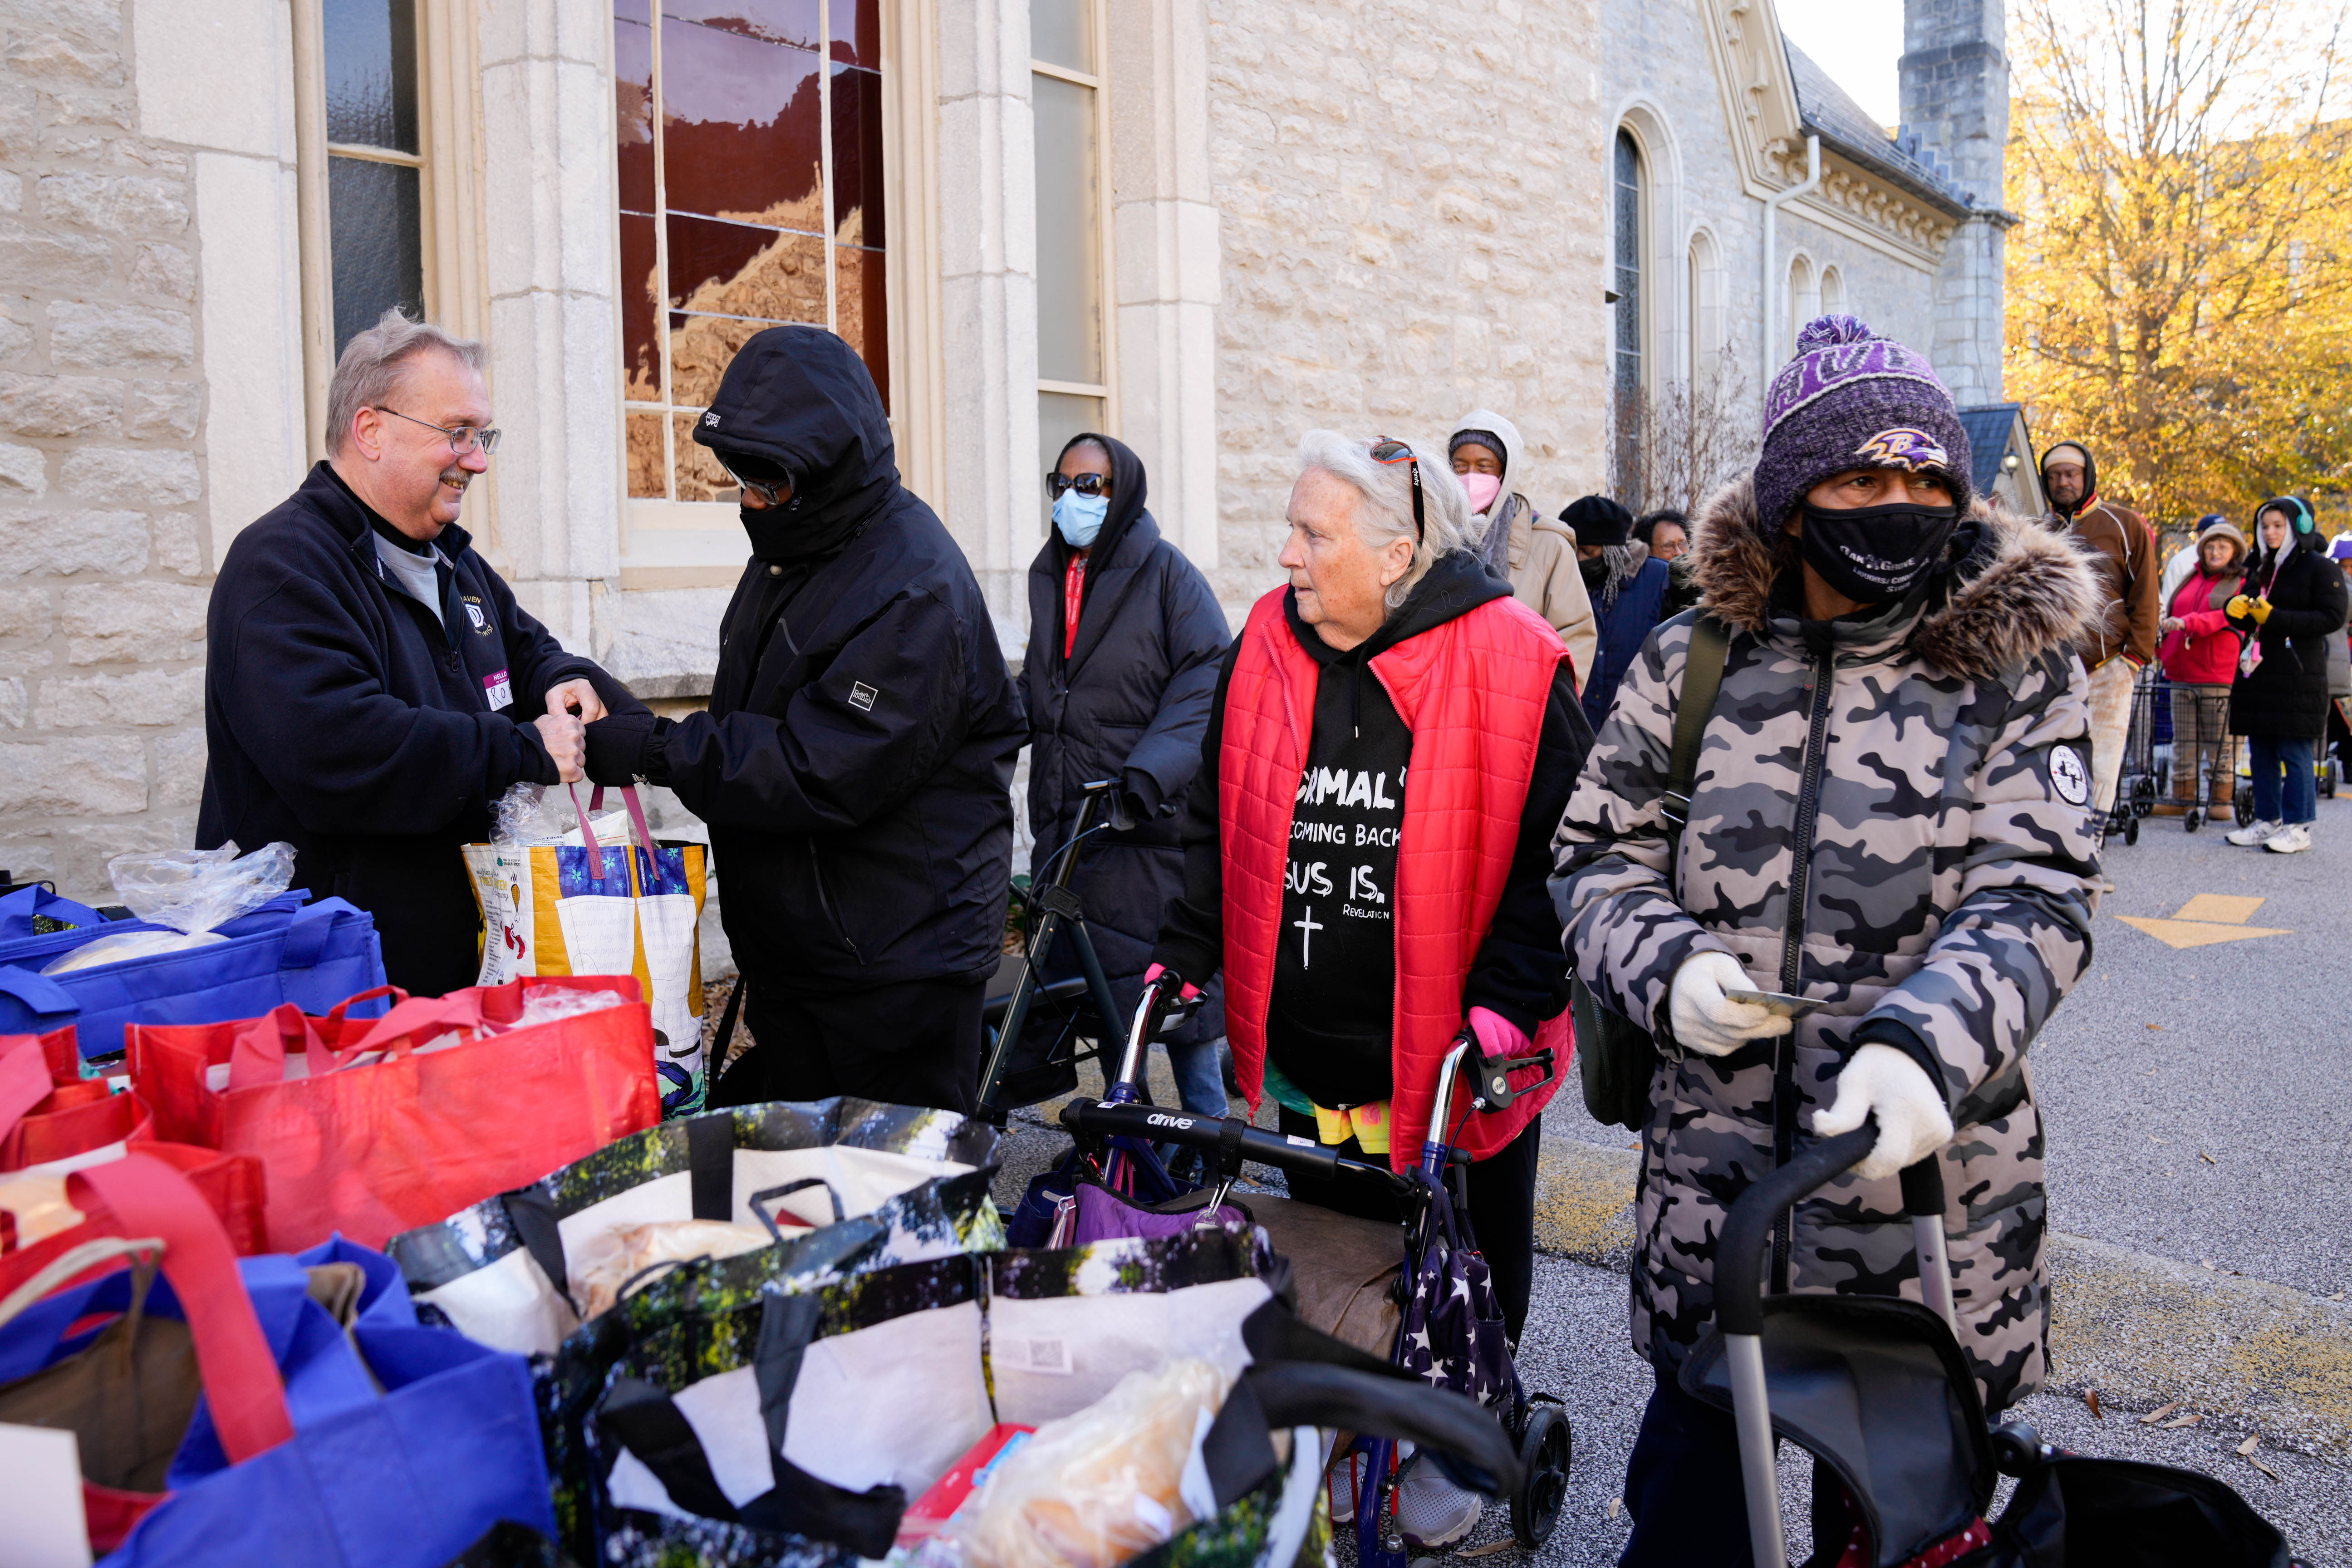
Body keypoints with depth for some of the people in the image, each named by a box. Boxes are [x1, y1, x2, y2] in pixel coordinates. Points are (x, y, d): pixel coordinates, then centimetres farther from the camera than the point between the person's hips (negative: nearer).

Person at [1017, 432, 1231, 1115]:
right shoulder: (1050, 576, 15)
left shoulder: (1165, 570, -5)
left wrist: (1151, 772, -24)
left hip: (1149, 821, -6)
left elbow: (1209, 678, -13)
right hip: (1066, 820, 6)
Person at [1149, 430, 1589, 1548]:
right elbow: (1219, 823, 8)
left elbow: (1556, 850, -11)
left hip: (1452, 1052, -3)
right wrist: (1184, 954, -1)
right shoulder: (1266, 649, 0)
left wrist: (1509, 996, -18)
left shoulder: (1511, 662, -14)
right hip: (1302, 1051, 4)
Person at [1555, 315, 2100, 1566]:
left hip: (1925, 1169, -1)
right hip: (1713, 1175, 1)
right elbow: (1599, 855, 6)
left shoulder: (2017, 674, -3)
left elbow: (2033, 899, -11)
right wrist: (1669, 967, -15)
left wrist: (1922, 1041, -30)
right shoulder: (1691, 663, 1)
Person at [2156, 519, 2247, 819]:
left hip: (2218, 676, -5)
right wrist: (2162, 649, 9)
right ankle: (2183, 798, 12)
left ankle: (2220, 799, 4)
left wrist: (2186, 623, -26)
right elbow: (2170, 616, 25)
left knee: (2220, 743, -2)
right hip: (2181, 675, 5)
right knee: (2183, 742, 7)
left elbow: (2227, 617, -14)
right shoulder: (2190, 580, 19)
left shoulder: (2242, 584, 1)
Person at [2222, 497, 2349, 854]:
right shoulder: (2259, 570, 17)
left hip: (2297, 677, -7)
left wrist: (2274, 618, -17)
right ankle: (2268, 821, 17)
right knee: (2261, 754, 9)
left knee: (2296, 754, -5)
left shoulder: (2320, 568, -3)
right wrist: (2235, 610, -2)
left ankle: (2298, 827, 0)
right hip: (2258, 674, 7)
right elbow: (2244, 620, 22)